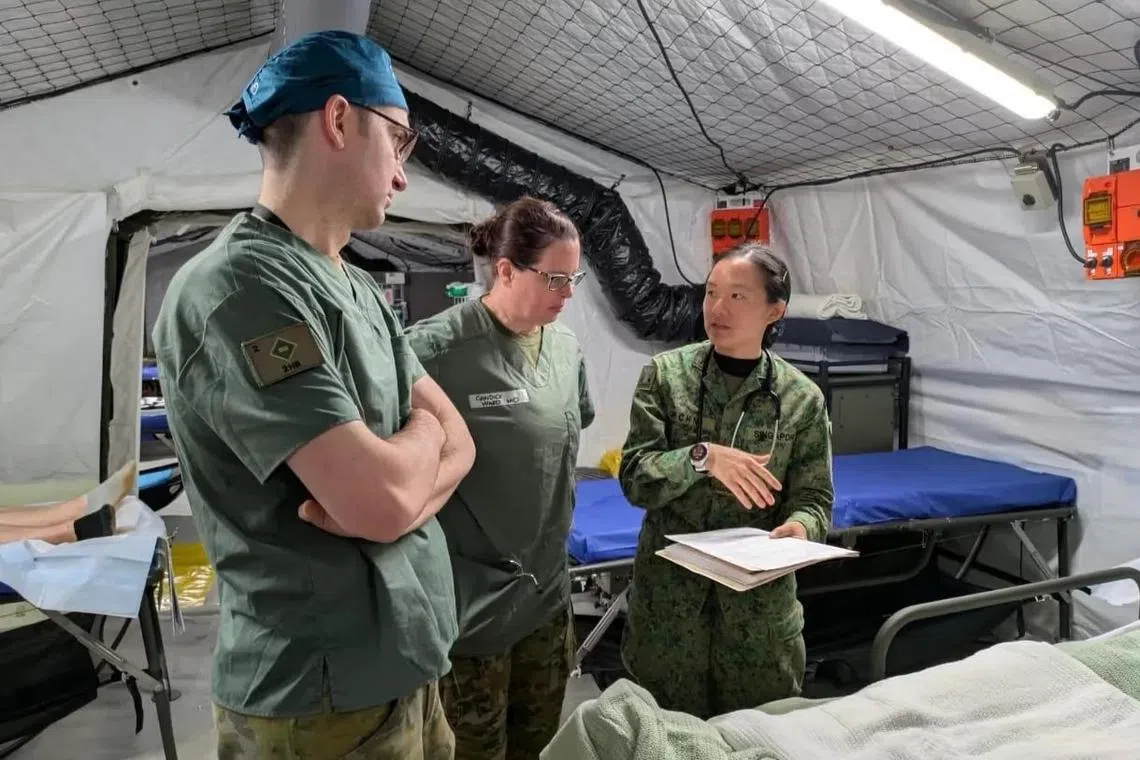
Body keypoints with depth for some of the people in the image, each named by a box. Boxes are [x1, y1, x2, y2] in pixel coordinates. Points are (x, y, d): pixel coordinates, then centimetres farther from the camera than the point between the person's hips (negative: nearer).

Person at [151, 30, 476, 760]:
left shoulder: (360, 288, 8)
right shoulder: (239, 284, -21)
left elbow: (457, 441, 6)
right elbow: (382, 501, -28)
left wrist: (395, 489, -15)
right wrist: (420, 430, -6)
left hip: (405, 659, 8)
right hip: (326, 693, -8)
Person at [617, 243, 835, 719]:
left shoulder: (802, 398, -4)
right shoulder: (665, 374, -6)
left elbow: (814, 498, -2)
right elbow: (634, 479, -11)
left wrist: (800, 526, -24)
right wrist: (702, 457, -26)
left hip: (759, 600, 1)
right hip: (668, 594, 0)